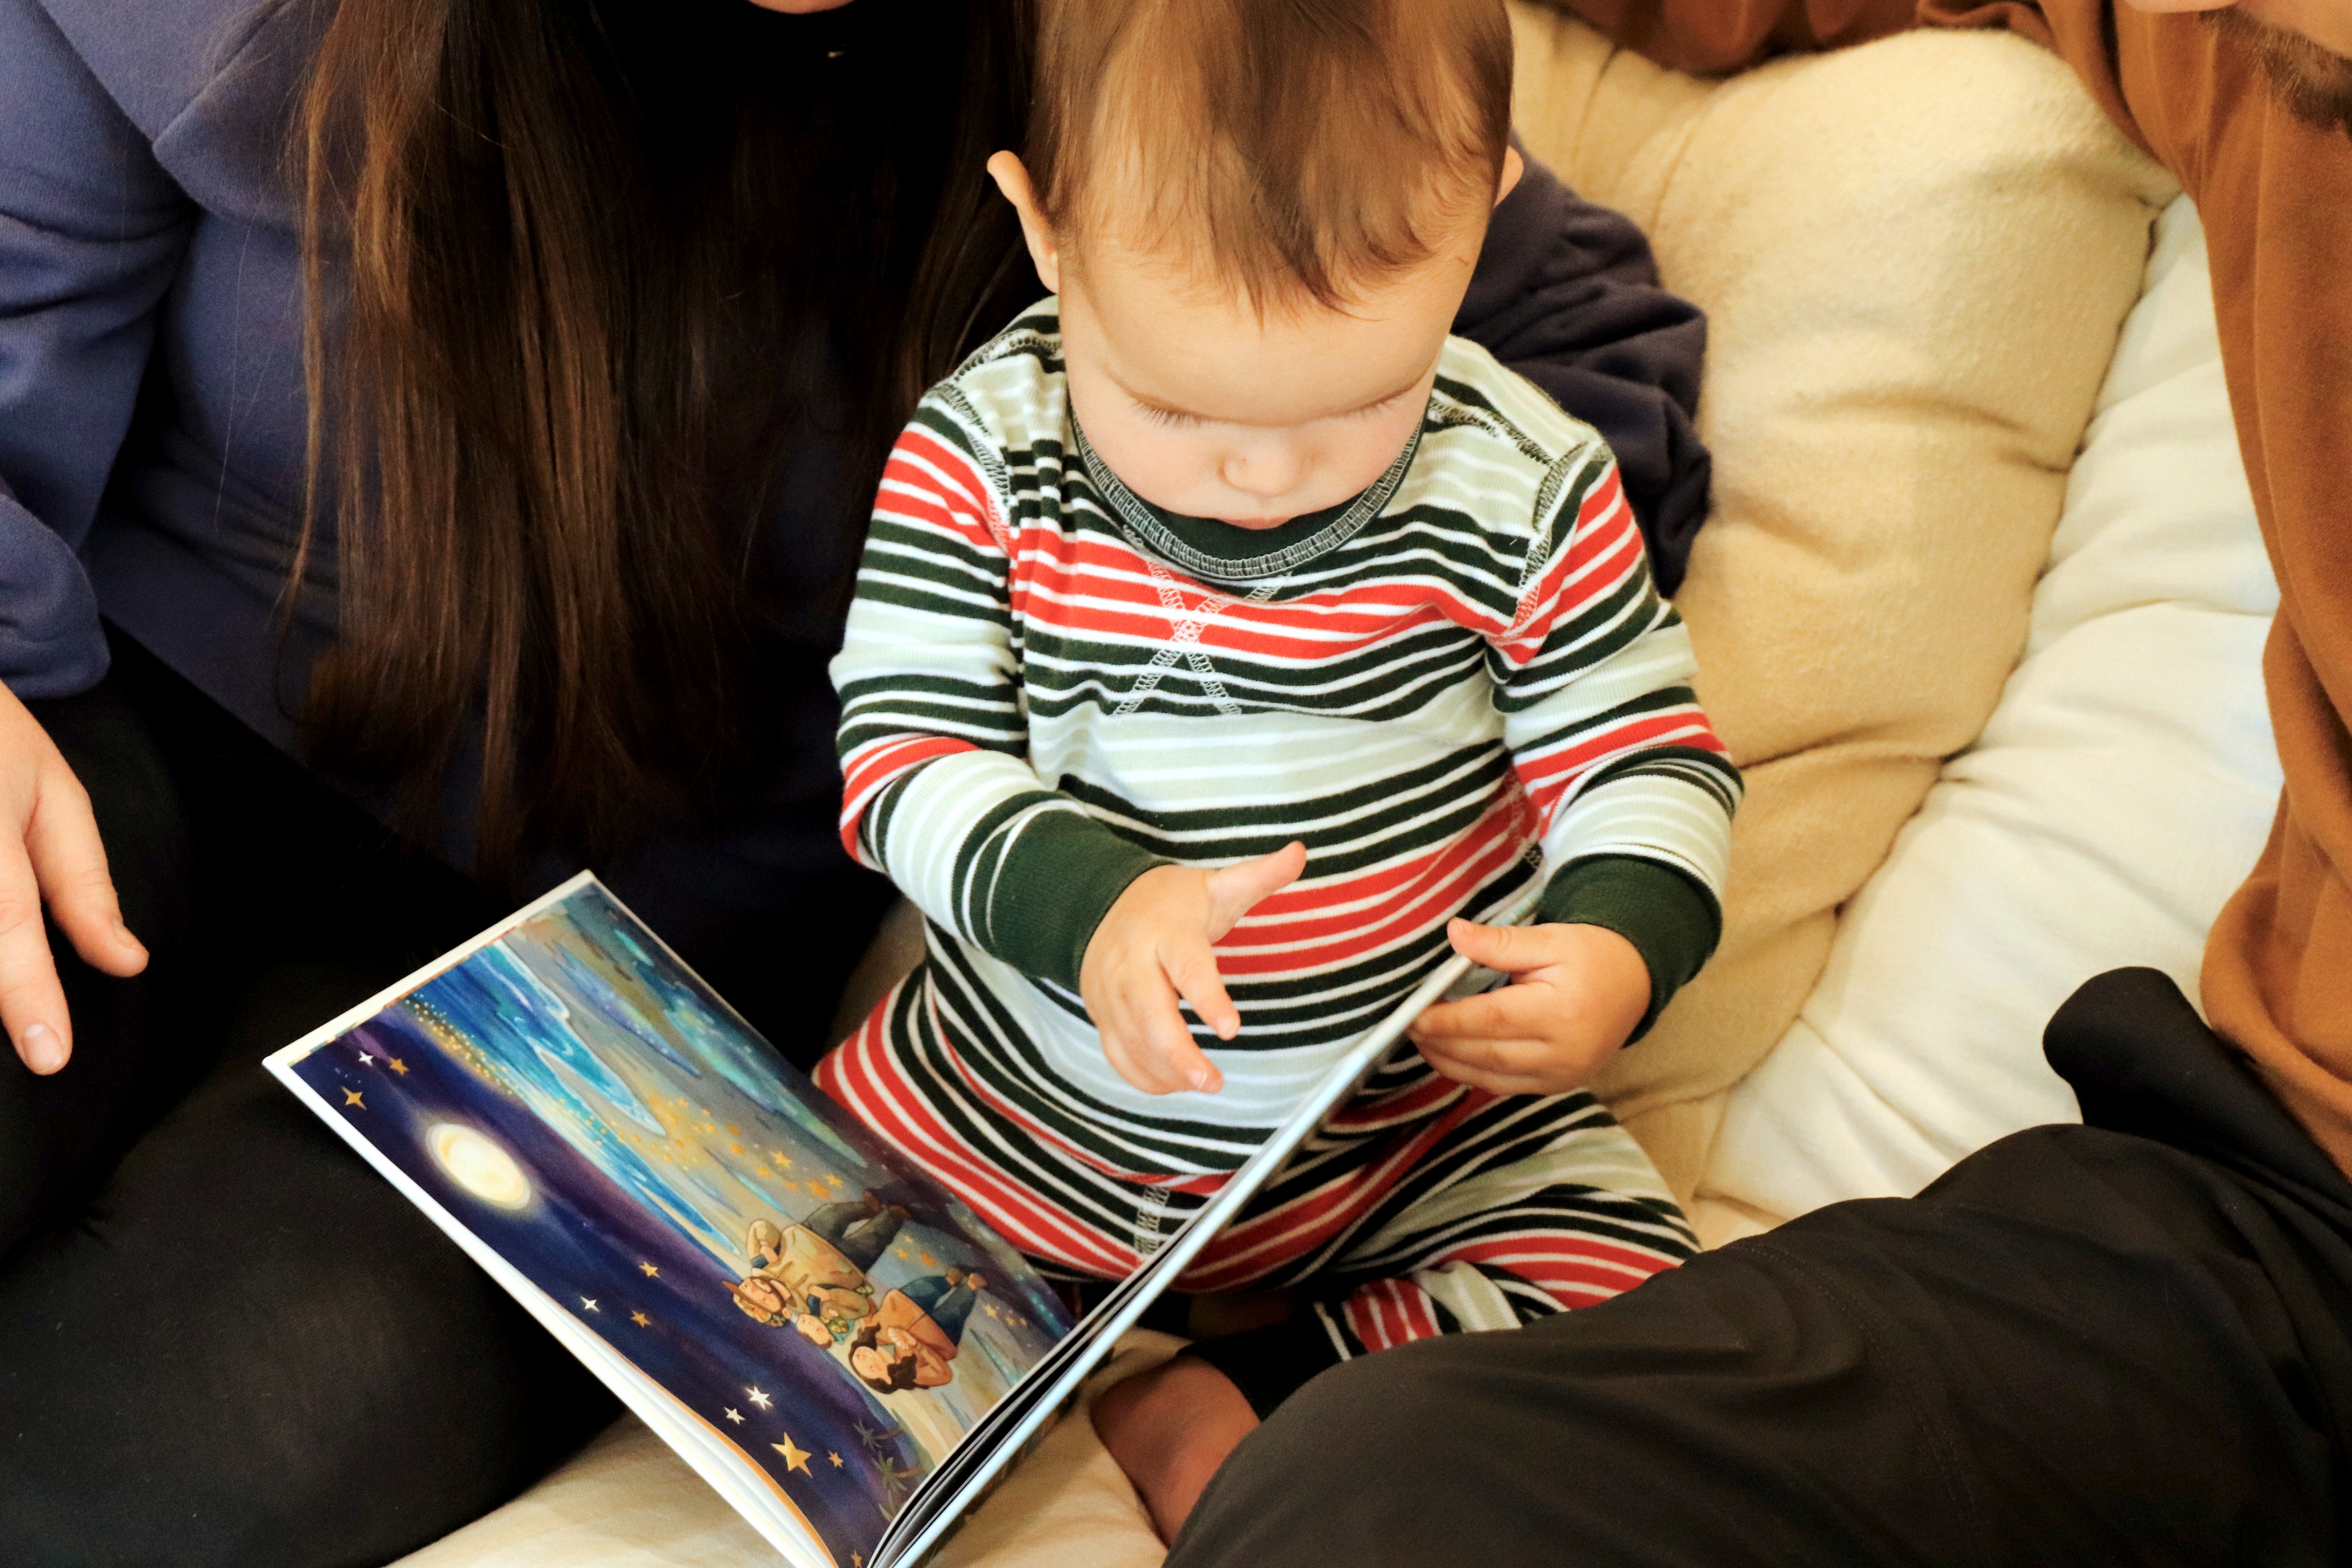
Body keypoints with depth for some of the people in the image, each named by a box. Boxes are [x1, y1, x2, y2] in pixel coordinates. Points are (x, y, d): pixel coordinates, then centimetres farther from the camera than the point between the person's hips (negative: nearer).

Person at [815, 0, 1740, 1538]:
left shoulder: (1521, 490, -14)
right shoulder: (980, 457, -13)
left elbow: (1646, 760, -5)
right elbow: (902, 760, -12)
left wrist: (1621, 950, -26)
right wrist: (1090, 897, -31)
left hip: (1426, 1115, 0)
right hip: (1025, 1095, 1)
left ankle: (1202, 1402, -9)